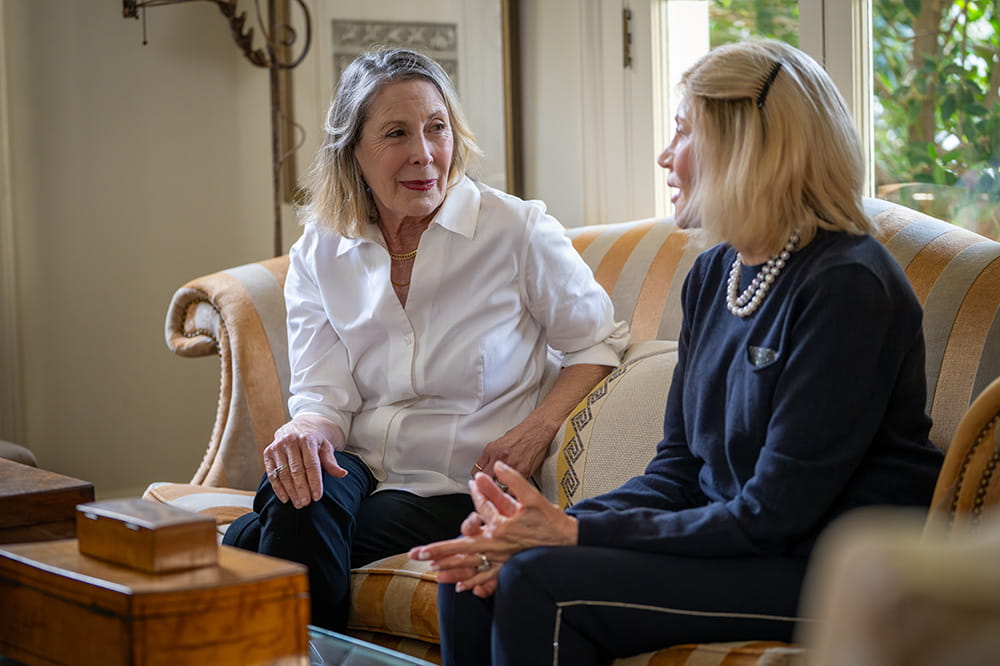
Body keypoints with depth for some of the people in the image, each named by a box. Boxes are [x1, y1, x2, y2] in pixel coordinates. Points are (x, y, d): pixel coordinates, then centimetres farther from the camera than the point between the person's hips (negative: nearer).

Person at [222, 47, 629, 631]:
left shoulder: (517, 230, -4)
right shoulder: (319, 254, 6)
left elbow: (600, 340, 4)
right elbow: (325, 394, 1)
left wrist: (539, 428, -12)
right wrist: (306, 430, -24)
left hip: (459, 491, -3)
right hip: (357, 470, 4)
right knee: (296, 493, -34)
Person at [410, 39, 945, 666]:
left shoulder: (846, 285, -17)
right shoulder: (713, 273, 10)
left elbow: (772, 516, -20)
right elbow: (676, 468, 9)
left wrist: (572, 533, -20)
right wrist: (555, 526, -9)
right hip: (732, 539, 8)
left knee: (541, 583, -22)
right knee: (473, 578, -9)